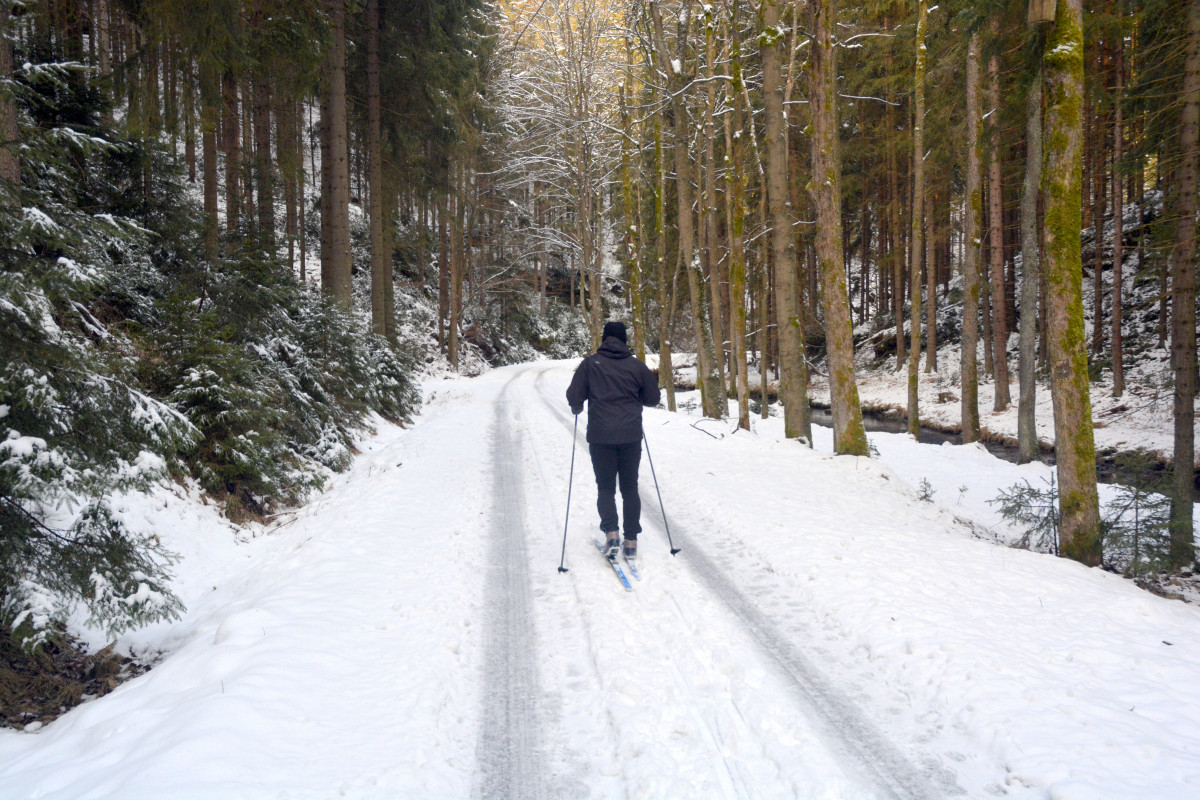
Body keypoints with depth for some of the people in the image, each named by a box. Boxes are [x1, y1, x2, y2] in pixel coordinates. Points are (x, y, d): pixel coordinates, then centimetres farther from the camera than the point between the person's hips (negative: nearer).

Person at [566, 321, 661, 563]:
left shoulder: (590, 364, -2)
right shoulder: (637, 366, 2)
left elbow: (574, 396, -2)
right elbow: (653, 398, 9)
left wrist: (577, 409, 20)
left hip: (600, 436, -1)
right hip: (631, 436, 1)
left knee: (605, 487, 9)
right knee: (630, 488, 10)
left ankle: (611, 532, -9)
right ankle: (631, 541, 10)